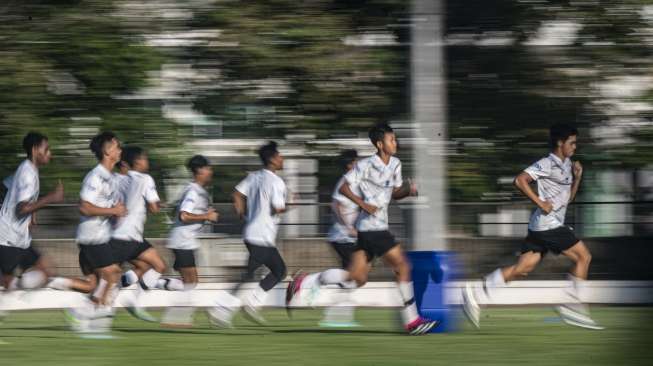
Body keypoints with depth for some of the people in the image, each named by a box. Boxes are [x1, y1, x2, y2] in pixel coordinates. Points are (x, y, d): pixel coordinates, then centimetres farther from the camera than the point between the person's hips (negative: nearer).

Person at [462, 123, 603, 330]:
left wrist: (577, 178, 12)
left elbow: (568, 198, 27)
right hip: (548, 223, -9)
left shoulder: (566, 165, 19)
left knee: (524, 268, 1)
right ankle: (571, 304, -2)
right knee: (583, 256, -5)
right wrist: (540, 203, -20)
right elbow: (520, 180, -19)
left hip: (541, 227, 9)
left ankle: (478, 293, -3)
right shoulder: (547, 164, -9)